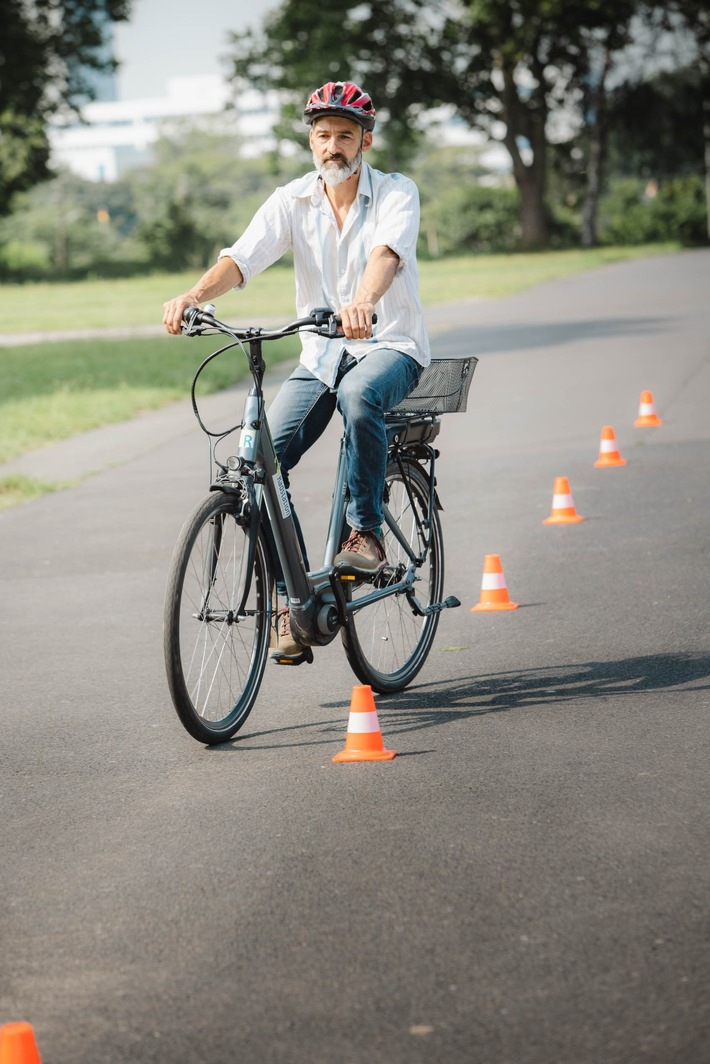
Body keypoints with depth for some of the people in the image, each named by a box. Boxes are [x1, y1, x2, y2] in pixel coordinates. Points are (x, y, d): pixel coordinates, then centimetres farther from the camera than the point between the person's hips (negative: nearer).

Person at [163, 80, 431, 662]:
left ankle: (367, 530, -22)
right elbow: (244, 255, -14)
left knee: (359, 393, -39)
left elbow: (387, 251, -29)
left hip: (391, 346, -3)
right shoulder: (292, 201, 1)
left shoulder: (396, 193, -7)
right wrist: (194, 295, -35)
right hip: (320, 354, 4)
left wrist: (364, 301, -51)